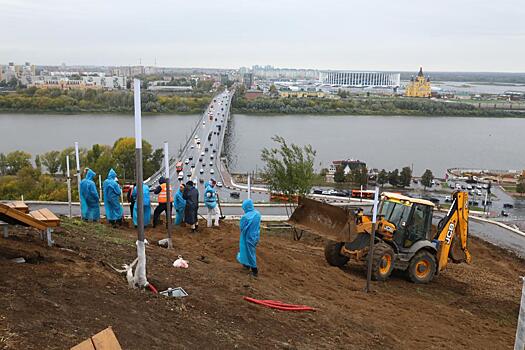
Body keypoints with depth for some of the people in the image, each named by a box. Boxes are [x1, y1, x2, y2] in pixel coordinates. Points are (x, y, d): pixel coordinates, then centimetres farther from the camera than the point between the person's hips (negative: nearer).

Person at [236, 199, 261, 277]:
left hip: (248, 237, -6)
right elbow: (258, 225, 3)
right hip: (255, 236, 6)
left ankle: (255, 271, 18)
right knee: (250, 251, 26)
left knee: (250, 252, 9)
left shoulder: (245, 217, -28)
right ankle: (247, 265, 44)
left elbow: (242, 227, -16)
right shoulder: (257, 214, -8)